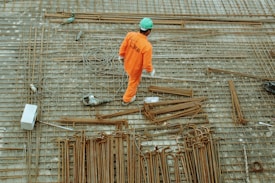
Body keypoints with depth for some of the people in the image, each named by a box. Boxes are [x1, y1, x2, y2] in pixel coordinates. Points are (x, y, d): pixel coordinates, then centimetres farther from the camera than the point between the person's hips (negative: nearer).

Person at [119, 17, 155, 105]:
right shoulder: (147, 46, -41)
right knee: (133, 83, 27)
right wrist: (151, 71, -7)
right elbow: (147, 64, -30)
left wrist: (121, 56, 12)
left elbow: (123, 47, -10)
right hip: (135, 69, -4)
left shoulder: (130, 35, -27)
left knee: (132, 77, 39)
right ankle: (126, 99, 53)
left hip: (127, 64, 5)